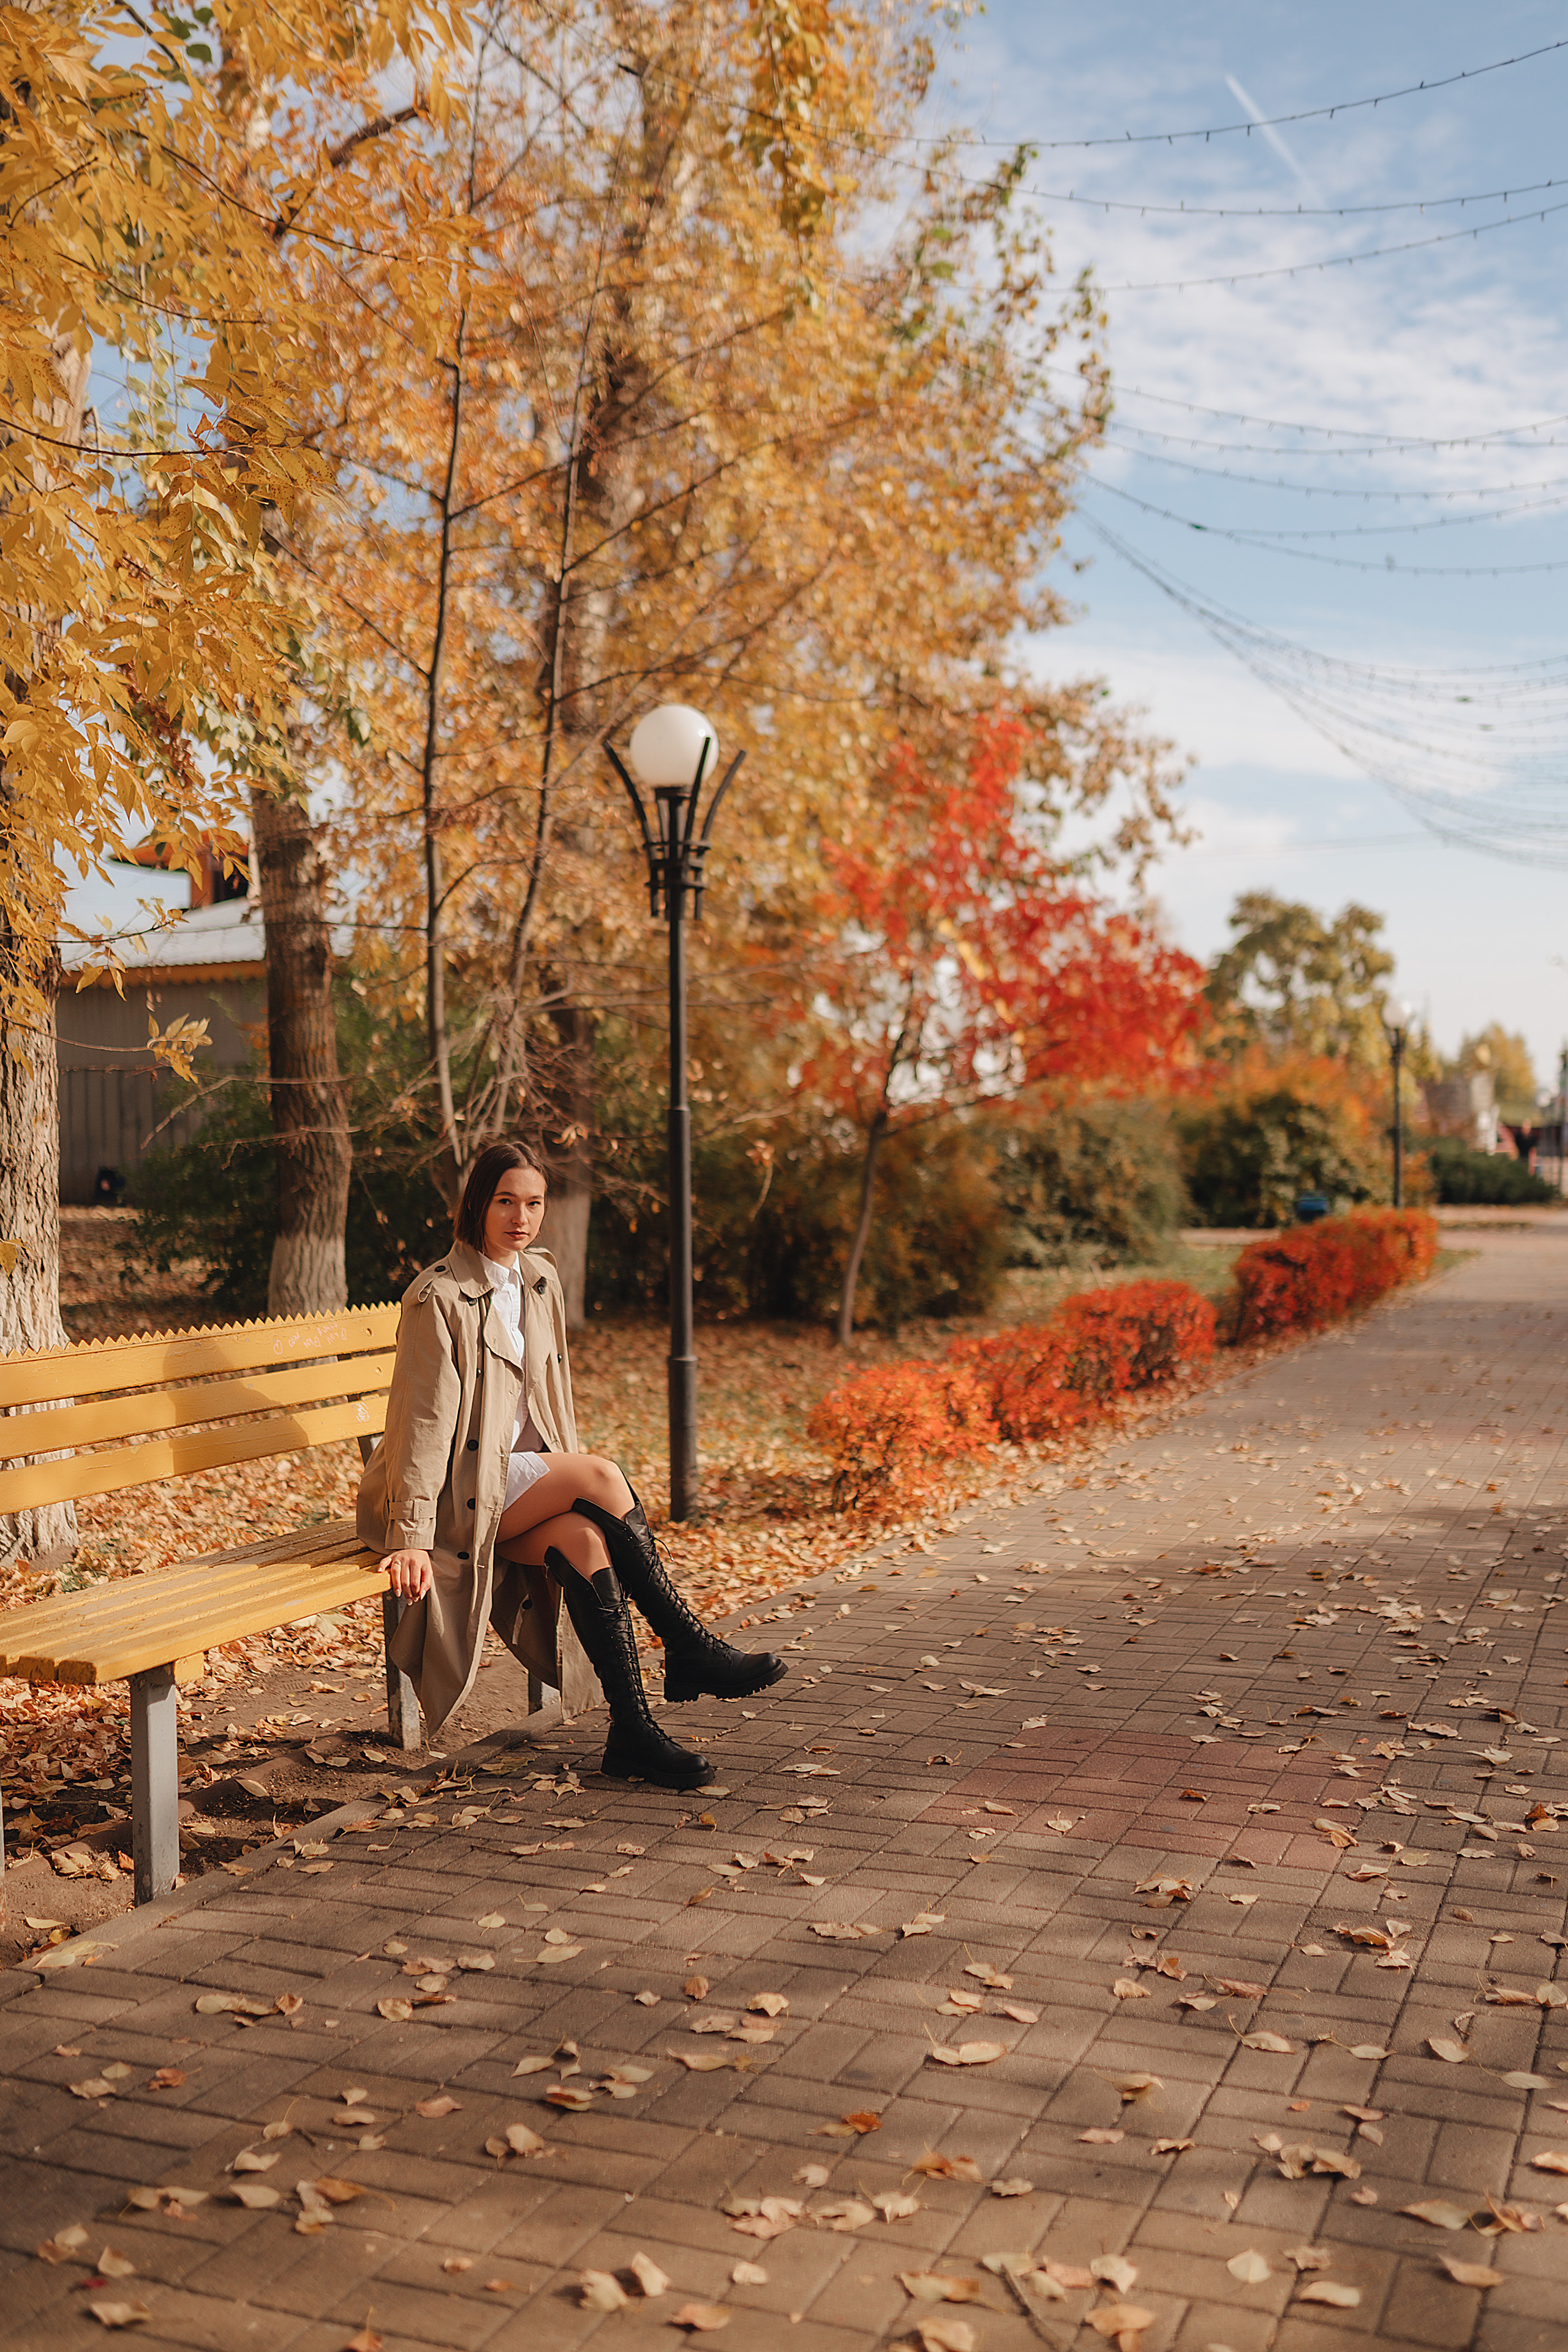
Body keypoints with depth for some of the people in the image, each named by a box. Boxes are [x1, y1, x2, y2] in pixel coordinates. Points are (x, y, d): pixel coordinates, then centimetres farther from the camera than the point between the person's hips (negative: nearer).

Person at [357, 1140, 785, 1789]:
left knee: (585, 1537, -26)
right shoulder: (439, 1297, -15)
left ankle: (632, 1732, -23)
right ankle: (689, 1650, -16)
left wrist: (566, 1483, 11)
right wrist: (411, 1538, -22)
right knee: (602, 1474, -26)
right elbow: (423, 1419, -18)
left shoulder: (541, 1280, 7)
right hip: (453, 1495, -6)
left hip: (520, 1480, 6)